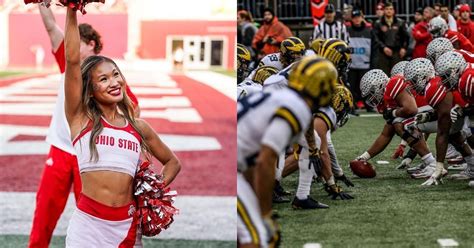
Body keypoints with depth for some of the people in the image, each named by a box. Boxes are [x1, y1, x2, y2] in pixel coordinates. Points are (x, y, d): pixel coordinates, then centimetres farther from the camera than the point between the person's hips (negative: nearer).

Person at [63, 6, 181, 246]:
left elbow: (172, 161, 22)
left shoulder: (139, 126, 10)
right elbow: (72, 60, -10)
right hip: (88, 223, -3)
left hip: (127, 225, 3)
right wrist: (72, 11, -15)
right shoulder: (81, 118, 0)